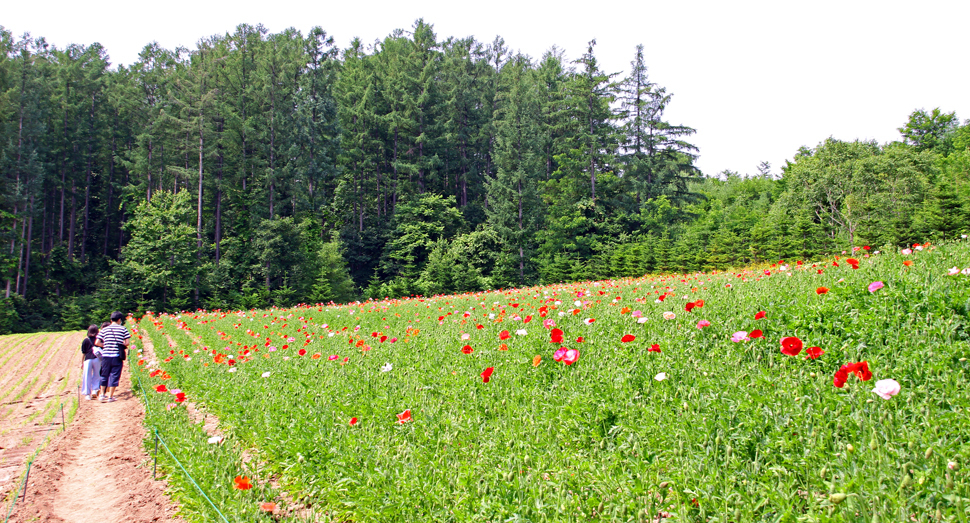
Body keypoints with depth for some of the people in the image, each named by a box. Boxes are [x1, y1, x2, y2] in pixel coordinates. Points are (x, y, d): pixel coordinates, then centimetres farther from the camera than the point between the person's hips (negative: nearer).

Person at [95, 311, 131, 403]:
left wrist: (105, 346, 16)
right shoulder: (123, 329, 0)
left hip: (106, 355, 2)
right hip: (117, 356, -2)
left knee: (104, 375, 15)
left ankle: (102, 394, 15)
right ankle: (110, 396, 6)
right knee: (114, 376, 4)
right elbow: (127, 342, -4)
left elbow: (97, 342, 1)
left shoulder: (104, 330, 6)